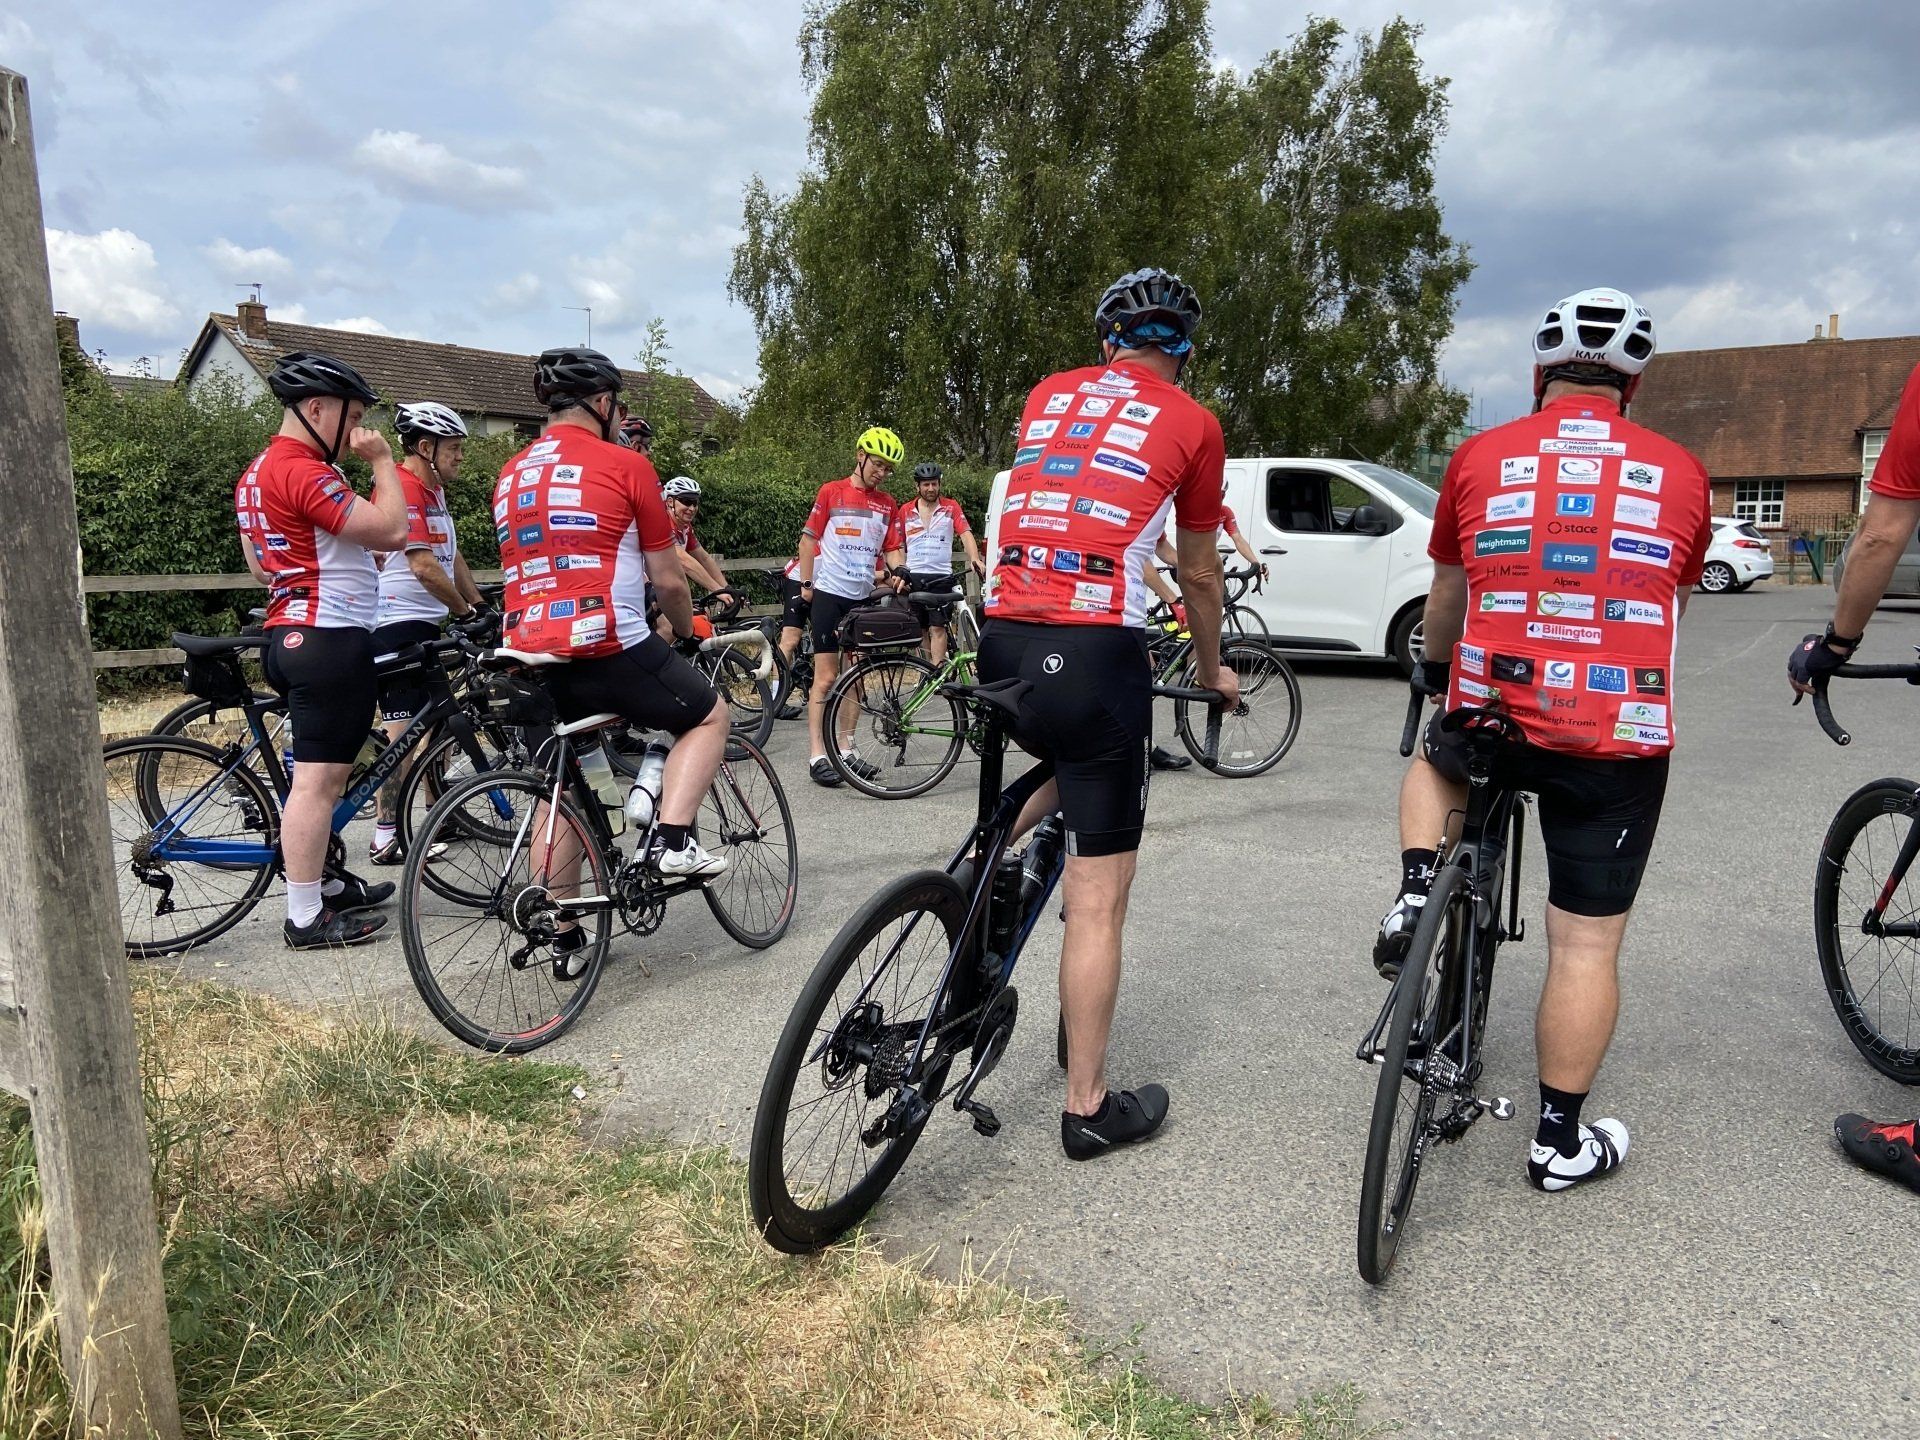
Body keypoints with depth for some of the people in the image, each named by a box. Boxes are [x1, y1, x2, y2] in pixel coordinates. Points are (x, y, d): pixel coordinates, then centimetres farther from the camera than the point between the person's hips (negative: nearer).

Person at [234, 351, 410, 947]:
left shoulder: (260, 470, 17)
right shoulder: (302, 472, -17)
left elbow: (259, 563, 24)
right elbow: (393, 529, -21)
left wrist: (349, 559, 26)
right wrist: (382, 459, -9)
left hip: (292, 634, 11)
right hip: (329, 639, -11)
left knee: (324, 773, 19)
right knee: (318, 778, -6)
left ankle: (322, 884, 30)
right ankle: (306, 918, 0)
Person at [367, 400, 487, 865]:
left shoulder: (433, 490, 17)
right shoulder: (402, 488, -15)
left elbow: (452, 557, 20)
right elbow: (423, 565, -21)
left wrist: (482, 608, 15)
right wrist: (464, 611, -10)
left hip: (427, 623, 10)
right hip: (398, 623, -10)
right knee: (404, 730, -8)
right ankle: (386, 835, -3)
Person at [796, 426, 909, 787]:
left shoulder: (887, 503, 7)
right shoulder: (831, 492, -3)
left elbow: (891, 548, 10)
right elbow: (809, 539, -1)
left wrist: (898, 571, -10)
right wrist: (805, 584, -4)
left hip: (863, 597, 5)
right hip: (829, 594, -5)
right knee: (826, 676, -5)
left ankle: (843, 747, 19)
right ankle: (817, 755, -2)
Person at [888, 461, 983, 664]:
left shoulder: (951, 507, 4)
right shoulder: (905, 511, 8)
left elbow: (965, 534, -7)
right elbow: (898, 546, 10)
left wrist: (975, 559, -25)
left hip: (941, 577, -2)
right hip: (914, 577, 2)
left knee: (937, 628, -8)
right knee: (921, 629, 7)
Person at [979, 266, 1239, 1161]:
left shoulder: (1046, 397, 18)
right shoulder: (1192, 423, 7)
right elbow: (1198, 574, 18)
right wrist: (1212, 670, 36)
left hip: (1002, 641, 5)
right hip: (1094, 655, -5)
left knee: (1066, 761, 37)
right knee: (1098, 902, 5)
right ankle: (1088, 1108, 16)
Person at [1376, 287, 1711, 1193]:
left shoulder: (1480, 457, 5)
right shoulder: (1681, 474, 7)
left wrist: (1435, 671, 39)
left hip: (1490, 716, 0)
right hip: (1621, 738, 0)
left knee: (1434, 762, 35)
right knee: (1587, 946, 10)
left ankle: (1417, 899, 12)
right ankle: (1561, 1141, 20)